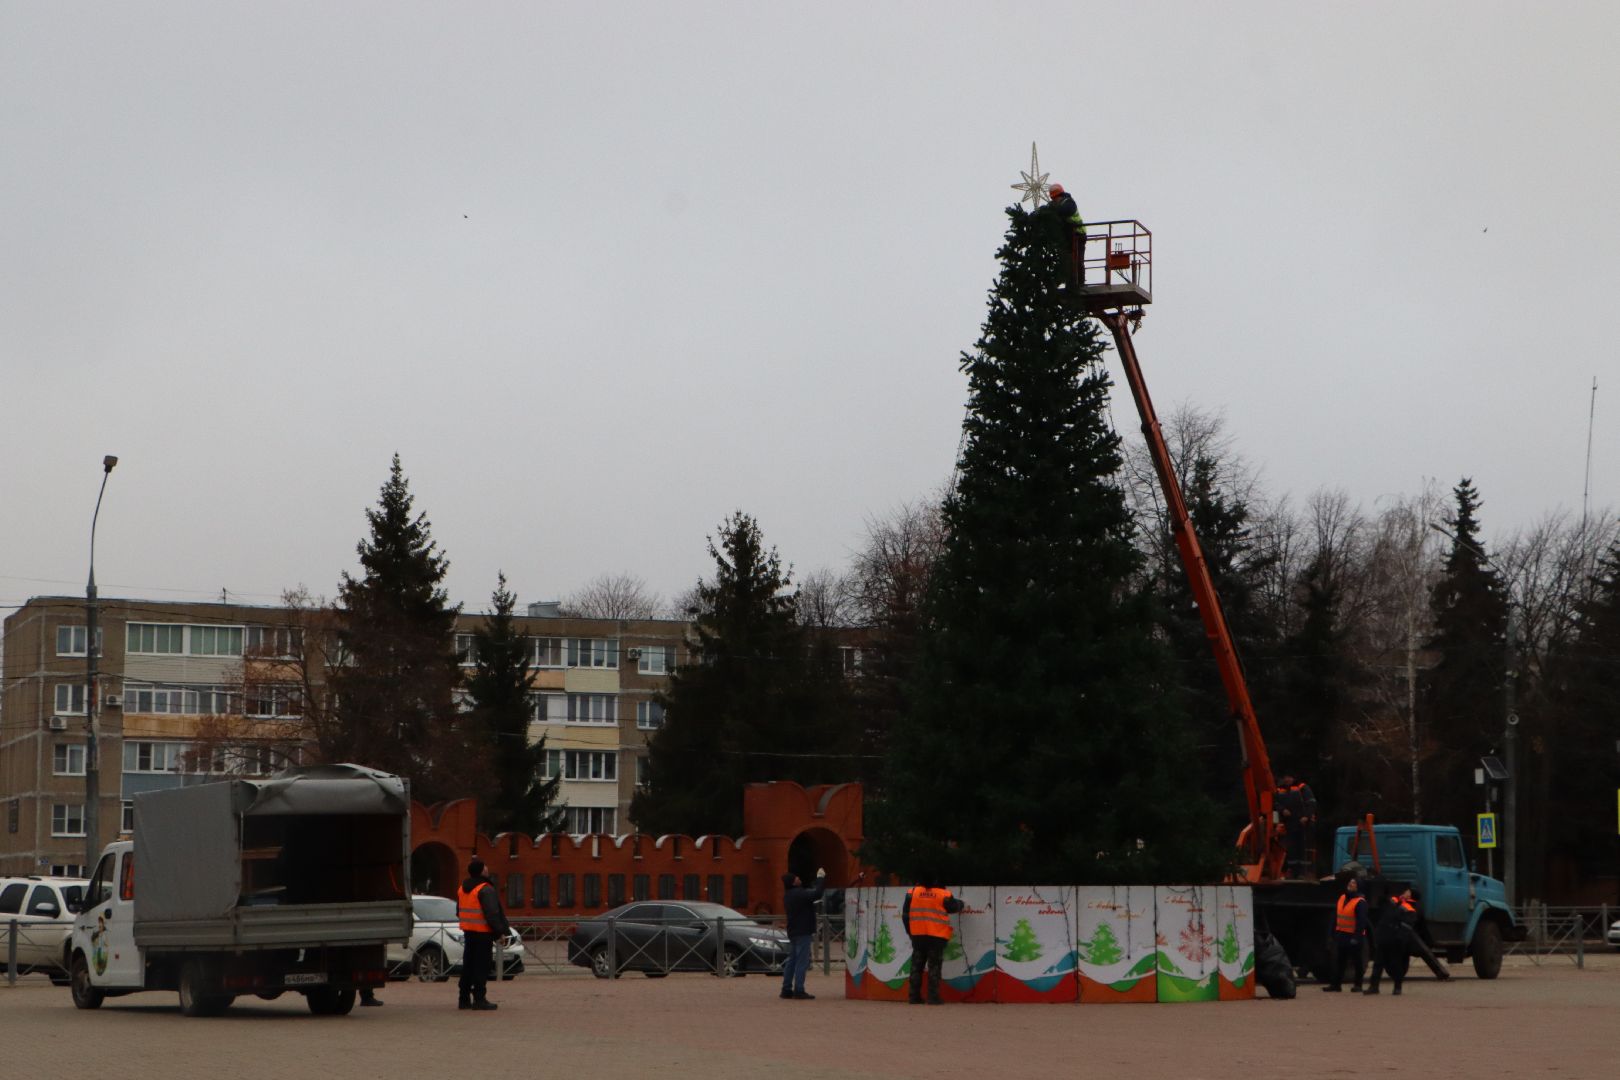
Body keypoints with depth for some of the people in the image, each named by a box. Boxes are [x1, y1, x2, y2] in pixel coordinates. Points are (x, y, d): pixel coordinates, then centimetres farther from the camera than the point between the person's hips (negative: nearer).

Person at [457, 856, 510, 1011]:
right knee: (482, 965, -5)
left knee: (468, 964, 14)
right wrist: (500, 931, -15)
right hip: (483, 933, -8)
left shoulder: (462, 889, 12)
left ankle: (465, 998, 16)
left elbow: (459, 912, 20)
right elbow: (492, 914, -21)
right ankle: (479, 999, -6)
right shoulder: (486, 890, -15)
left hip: (468, 932, 8)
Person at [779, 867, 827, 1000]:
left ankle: (786, 989, 15)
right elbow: (817, 894, -28)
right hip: (802, 932, -10)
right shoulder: (799, 894, -19)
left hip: (793, 932, 10)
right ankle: (798, 991, -11)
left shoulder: (788, 895, 12)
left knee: (792, 961, 13)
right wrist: (821, 878, -17)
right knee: (802, 962, -8)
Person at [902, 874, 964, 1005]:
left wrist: (909, 931, 16)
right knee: (934, 967, 1)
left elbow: (905, 914, 5)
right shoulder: (943, 895, -7)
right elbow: (954, 907, 9)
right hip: (937, 936, -3)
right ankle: (933, 997, -4)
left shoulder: (913, 893, 1)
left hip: (917, 936, 3)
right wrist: (961, 903, 32)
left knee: (916, 966, 10)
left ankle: (914, 997, 8)